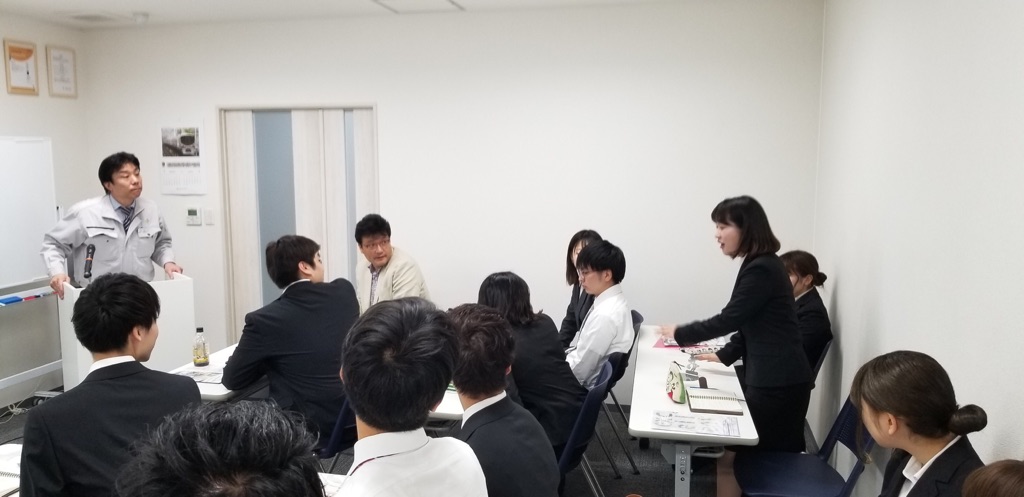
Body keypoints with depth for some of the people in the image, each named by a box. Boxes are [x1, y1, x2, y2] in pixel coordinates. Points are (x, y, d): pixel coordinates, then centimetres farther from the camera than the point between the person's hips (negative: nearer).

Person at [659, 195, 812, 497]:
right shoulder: (759, 266, 13)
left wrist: (680, 334, -6)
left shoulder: (761, 270, -18)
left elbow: (730, 319, -17)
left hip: (777, 382, -10)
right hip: (772, 378, 10)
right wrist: (724, 356, 14)